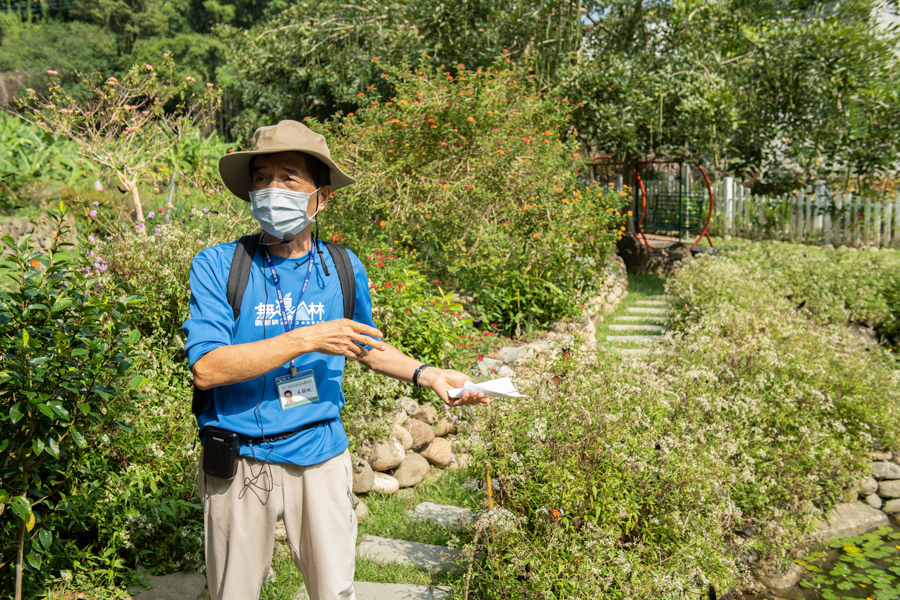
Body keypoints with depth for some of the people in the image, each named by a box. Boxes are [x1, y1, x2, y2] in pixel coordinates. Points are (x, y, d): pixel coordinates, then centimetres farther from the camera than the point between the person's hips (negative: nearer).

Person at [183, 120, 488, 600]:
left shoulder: (344, 270, 1)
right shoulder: (217, 267, -10)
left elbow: (367, 348, 16)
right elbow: (206, 368, -21)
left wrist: (427, 375, 2)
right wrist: (307, 339, -24)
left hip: (319, 456, 2)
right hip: (239, 463, -1)